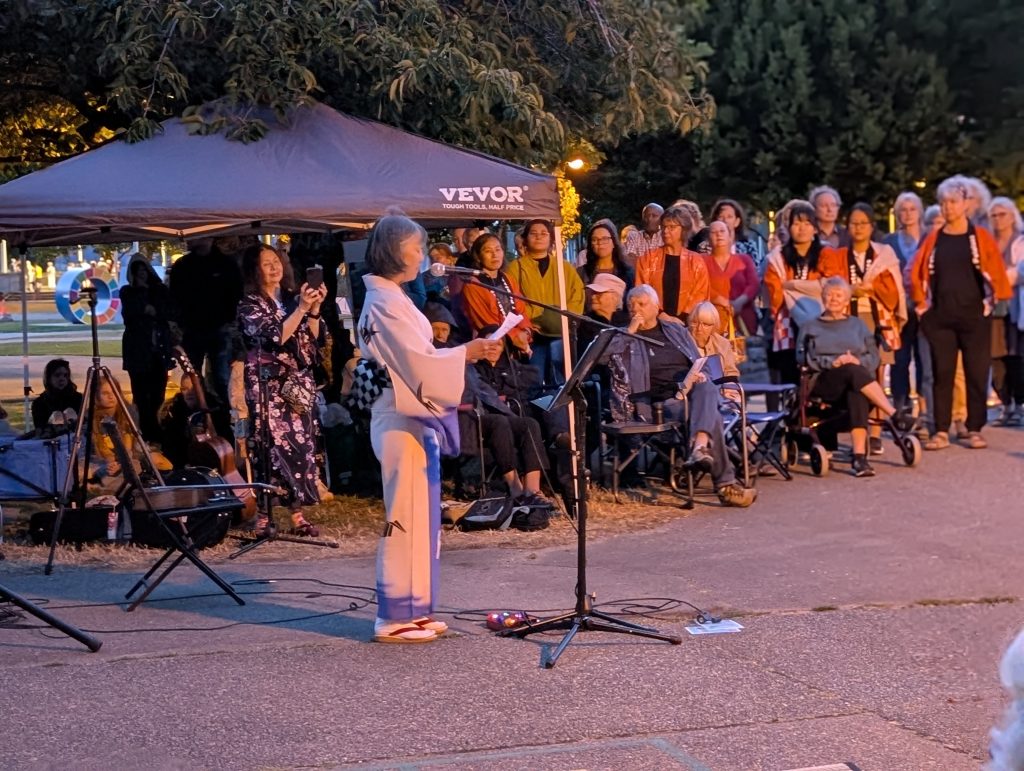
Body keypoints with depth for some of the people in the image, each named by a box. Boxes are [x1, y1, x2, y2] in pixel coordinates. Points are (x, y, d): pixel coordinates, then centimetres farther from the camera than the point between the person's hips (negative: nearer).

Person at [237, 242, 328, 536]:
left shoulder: (292, 297, 12)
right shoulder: (250, 305, -1)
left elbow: (314, 339, 7)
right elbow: (275, 337, -16)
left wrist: (314, 309, -7)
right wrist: (301, 309, -19)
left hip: (299, 385, 4)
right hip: (269, 386, -4)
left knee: (301, 445, 1)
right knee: (272, 447, -8)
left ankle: (297, 514, 4)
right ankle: (263, 515, -3)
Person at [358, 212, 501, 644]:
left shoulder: (387, 300, 15)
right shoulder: (386, 304, -15)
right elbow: (419, 365, -19)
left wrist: (464, 353, 10)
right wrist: (467, 353, -11)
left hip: (411, 421, 10)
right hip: (403, 424, -10)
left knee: (419, 516, 13)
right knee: (407, 516, -5)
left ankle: (410, 610, 20)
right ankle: (395, 618, 2)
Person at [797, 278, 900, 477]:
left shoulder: (857, 324, 28)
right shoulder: (810, 327, 25)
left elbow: (873, 356, 16)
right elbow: (803, 358, 7)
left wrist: (858, 360, -7)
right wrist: (832, 362, -10)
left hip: (857, 378, 1)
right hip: (823, 383, -1)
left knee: (857, 394, -39)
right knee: (852, 371, -37)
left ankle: (859, 456, -53)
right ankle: (894, 416, -44)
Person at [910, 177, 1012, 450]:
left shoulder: (981, 238, 2)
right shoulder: (933, 240, 8)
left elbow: (996, 272, 0)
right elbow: (918, 274, 11)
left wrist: (992, 299, -5)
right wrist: (922, 303, 4)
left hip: (974, 315, -2)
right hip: (940, 317, 2)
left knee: (977, 373, 0)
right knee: (942, 373, 1)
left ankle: (974, 430, 8)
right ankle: (941, 431, 3)